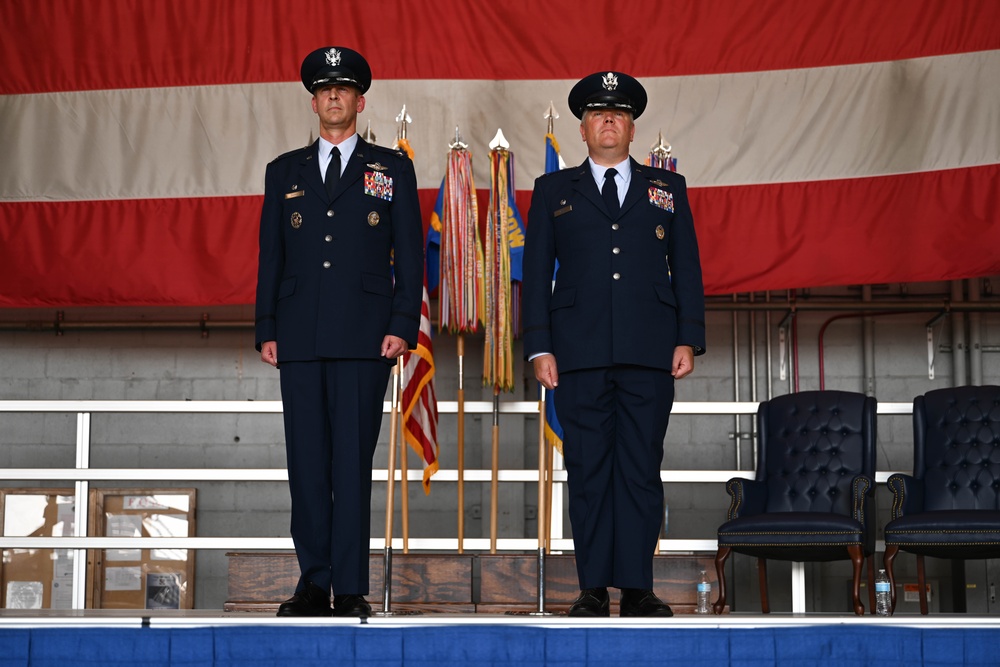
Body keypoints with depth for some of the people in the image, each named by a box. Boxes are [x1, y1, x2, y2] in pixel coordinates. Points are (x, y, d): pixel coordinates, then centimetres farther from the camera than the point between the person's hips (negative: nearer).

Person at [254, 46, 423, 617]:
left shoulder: (391, 169, 10)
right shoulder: (285, 172, 16)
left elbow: (410, 254, 6)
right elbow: (270, 257, 14)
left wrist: (403, 326, -5)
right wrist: (266, 330, 4)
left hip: (363, 338, -2)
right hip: (299, 338, 3)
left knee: (353, 463, -5)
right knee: (307, 463, 2)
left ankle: (351, 590, -1)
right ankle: (314, 584, 9)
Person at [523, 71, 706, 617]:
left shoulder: (667, 188, 15)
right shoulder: (553, 191, 14)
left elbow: (687, 269, 11)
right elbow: (536, 274, 9)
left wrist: (688, 340, 0)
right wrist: (539, 347, -1)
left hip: (649, 354, 0)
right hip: (580, 352, 0)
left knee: (642, 468, -1)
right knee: (587, 470, 0)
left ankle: (637, 587, 4)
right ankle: (593, 588, 6)